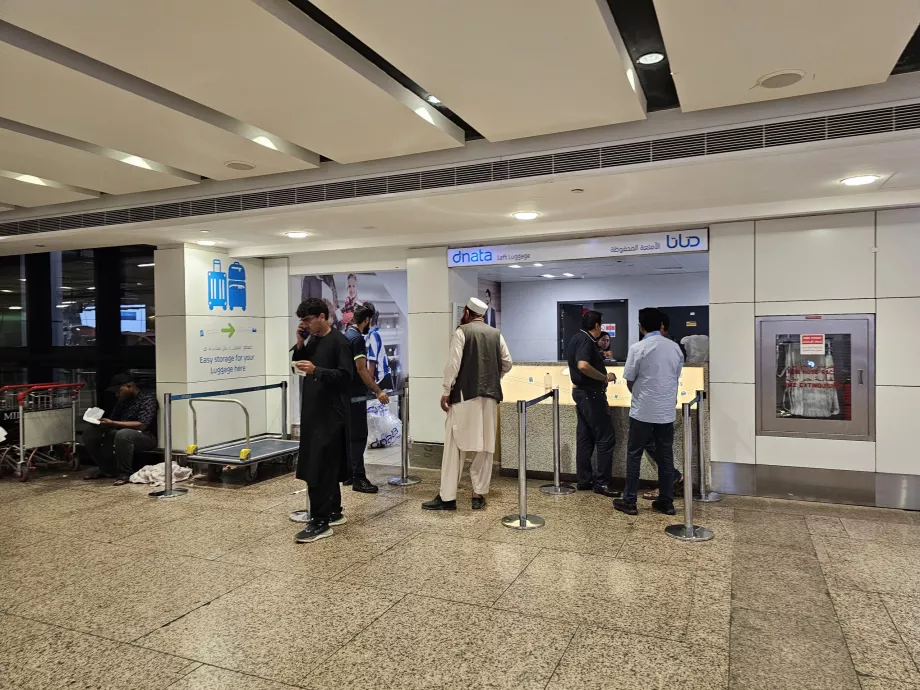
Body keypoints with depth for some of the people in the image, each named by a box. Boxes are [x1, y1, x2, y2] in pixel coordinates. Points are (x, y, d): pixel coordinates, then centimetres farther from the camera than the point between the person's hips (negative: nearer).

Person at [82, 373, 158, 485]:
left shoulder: (147, 399, -15)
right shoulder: (122, 400, 12)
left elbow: (142, 425, -25)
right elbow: (113, 419, 13)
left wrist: (113, 423, -29)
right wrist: (101, 421, -10)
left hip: (146, 437, -9)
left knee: (122, 435, -39)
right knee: (89, 434, -2)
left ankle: (125, 473, -23)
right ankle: (106, 469, 6)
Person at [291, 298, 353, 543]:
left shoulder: (339, 342, -11)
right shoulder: (313, 341, 14)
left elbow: (345, 375, -18)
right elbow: (299, 365, 15)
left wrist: (316, 370, -29)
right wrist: (300, 343, 1)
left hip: (331, 414, -8)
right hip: (314, 411, 8)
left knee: (320, 467, -9)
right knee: (327, 466, 14)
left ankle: (320, 522, -4)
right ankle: (334, 512, 25)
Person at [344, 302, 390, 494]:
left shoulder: (346, 334, 13)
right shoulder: (357, 338, -16)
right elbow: (361, 369, -22)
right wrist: (378, 391, -20)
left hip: (346, 393, 10)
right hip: (355, 395, -10)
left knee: (351, 435, 14)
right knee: (359, 436, -6)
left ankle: (349, 474, 20)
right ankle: (358, 478, -4)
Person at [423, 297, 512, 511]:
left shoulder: (462, 331, -3)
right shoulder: (496, 334, 11)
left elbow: (454, 363, -9)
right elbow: (507, 363, 11)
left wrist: (446, 392, -3)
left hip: (465, 395, -4)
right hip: (490, 396, 5)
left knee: (455, 446, -1)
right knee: (485, 447, 8)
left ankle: (447, 497, 1)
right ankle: (479, 495, 11)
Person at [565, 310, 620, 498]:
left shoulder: (576, 338, 14)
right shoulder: (586, 340, -16)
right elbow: (583, 365, -33)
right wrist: (605, 378, -22)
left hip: (581, 391, 10)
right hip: (590, 394, -10)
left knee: (584, 438, 11)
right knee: (605, 438, -5)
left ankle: (584, 480, 16)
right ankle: (602, 482, -2)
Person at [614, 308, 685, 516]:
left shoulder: (638, 348, -11)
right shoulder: (675, 347, 4)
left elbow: (629, 381, -5)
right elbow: (677, 377, 12)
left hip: (643, 410, -4)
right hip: (667, 410, 4)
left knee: (634, 455, 5)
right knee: (665, 456, 11)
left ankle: (629, 501, 10)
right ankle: (666, 501, 17)